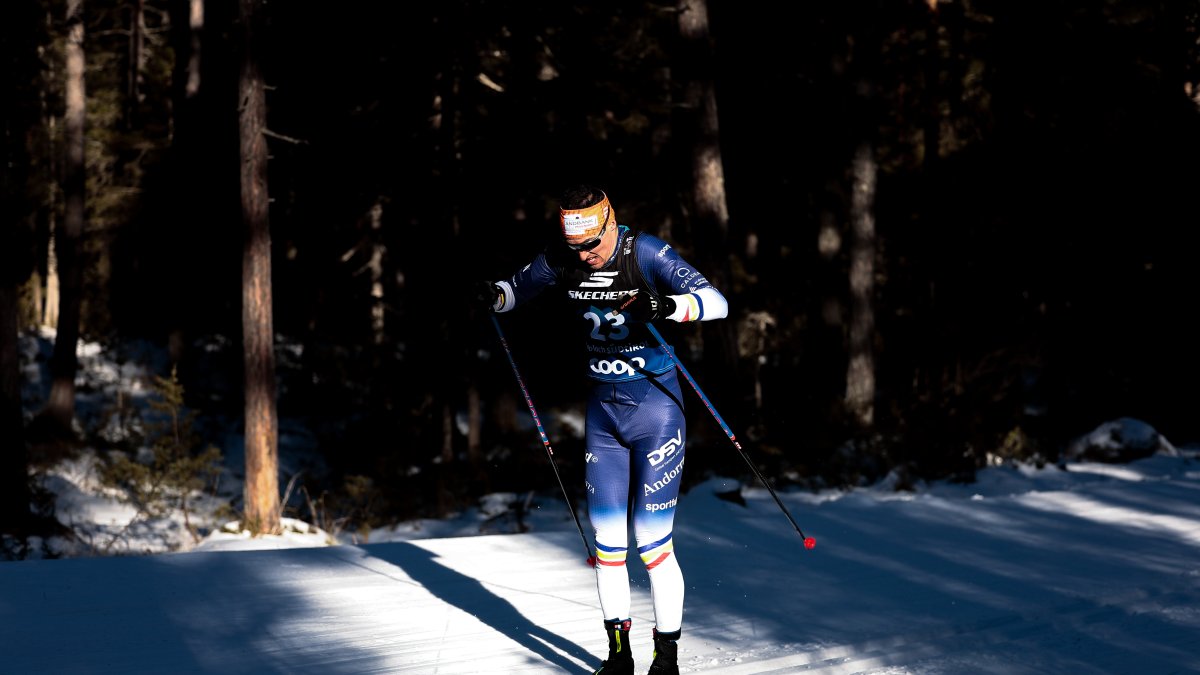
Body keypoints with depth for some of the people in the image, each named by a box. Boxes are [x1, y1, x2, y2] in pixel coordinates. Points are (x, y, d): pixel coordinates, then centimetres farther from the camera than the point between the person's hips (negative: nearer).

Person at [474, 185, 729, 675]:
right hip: (603, 411, 5)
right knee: (606, 541, 4)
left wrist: (666, 307, -44)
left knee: (652, 543, -5)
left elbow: (715, 302, -25)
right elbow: (517, 289, 14)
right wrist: (494, 296, -10)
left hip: (656, 408, -5)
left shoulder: (646, 254, -18)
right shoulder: (561, 260, -5)